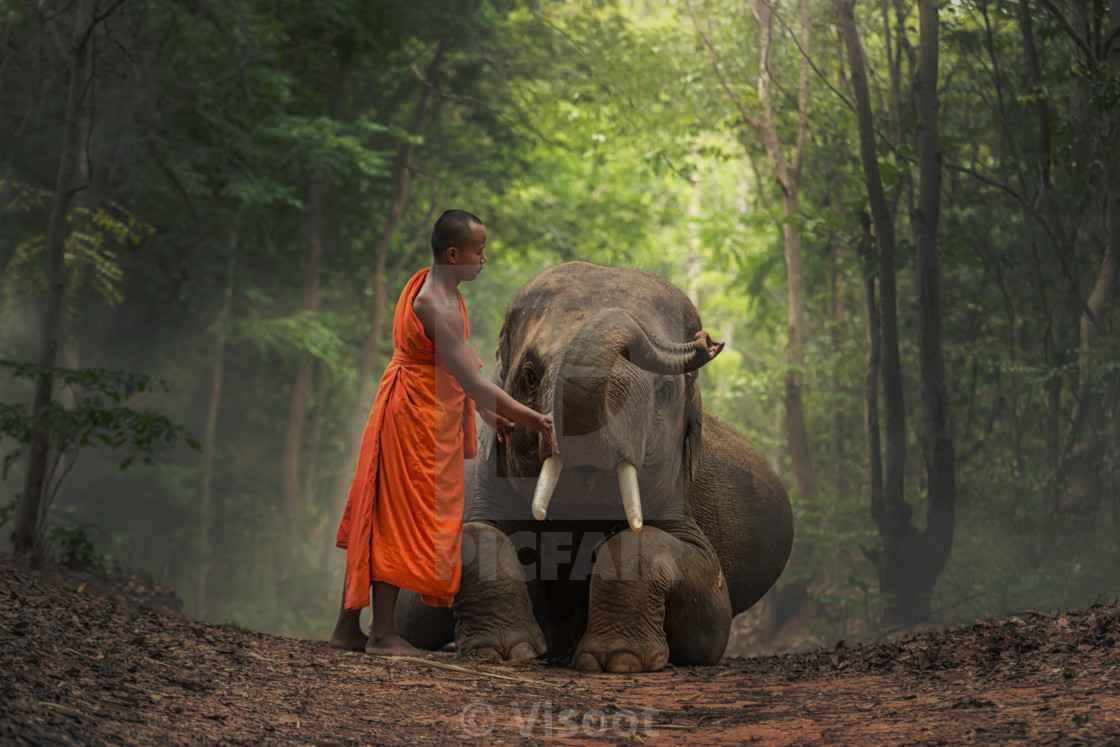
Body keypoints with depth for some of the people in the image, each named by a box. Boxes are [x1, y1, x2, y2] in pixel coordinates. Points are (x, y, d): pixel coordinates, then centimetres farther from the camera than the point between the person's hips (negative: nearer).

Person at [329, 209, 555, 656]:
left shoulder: (428, 284, 9)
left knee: (377, 521, 12)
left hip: (404, 410, 10)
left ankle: (347, 627, 17)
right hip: (418, 418, -10)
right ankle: (382, 634, 3)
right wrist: (531, 419, -22)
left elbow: (456, 369, 16)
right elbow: (472, 382, -27)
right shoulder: (439, 306, -23)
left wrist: (490, 415, 16)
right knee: (401, 522, -3)